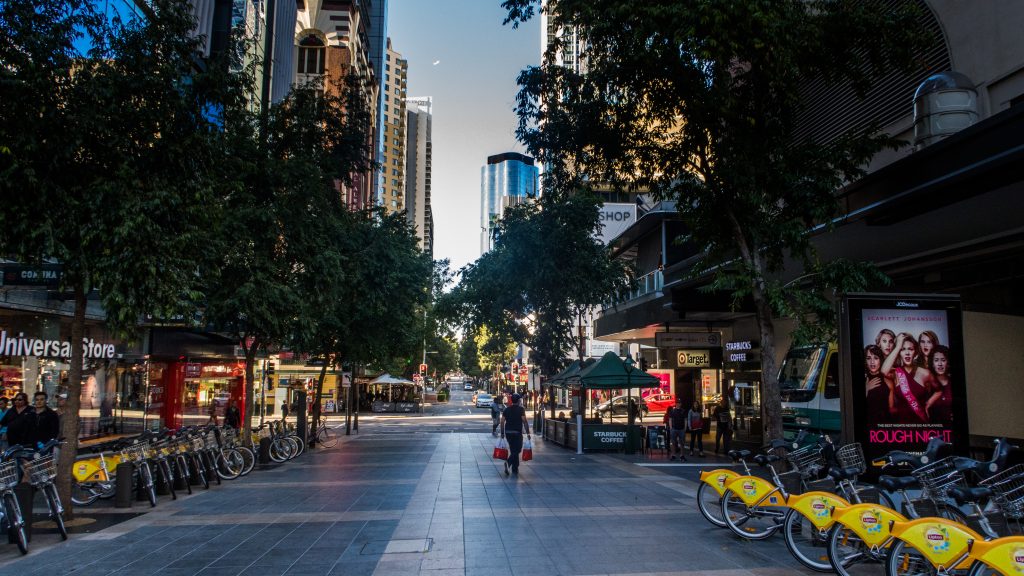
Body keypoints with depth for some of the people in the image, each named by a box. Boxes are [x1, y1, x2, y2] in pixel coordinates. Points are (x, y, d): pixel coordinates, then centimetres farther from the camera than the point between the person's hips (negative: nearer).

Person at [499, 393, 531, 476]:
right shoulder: (521, 409, -6)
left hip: (508, 433, 5)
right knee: (517, 450, 2)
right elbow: (525, 422, -12)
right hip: (517, 433, -5)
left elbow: (502, 422, 7)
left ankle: (515, 470, 15)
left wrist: (502, 433, 13)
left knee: (513, 450, 14)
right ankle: (508, 462, -19)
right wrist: (528, 433, -8)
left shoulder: (506, 409, 8)